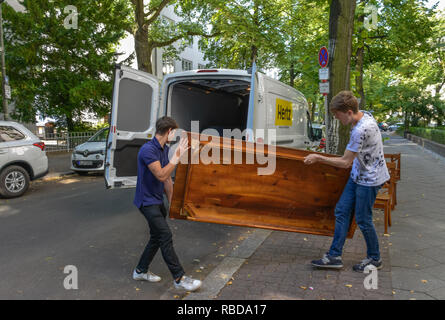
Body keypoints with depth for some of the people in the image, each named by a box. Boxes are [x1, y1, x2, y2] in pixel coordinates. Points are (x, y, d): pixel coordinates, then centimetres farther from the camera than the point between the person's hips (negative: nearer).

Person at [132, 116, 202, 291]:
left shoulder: (165, 149, 8)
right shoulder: (148, 150, -21)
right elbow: (161, 175, -28)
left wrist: (171, 201, 15)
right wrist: (177, 157, -26)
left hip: (158, 201, 10)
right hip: (147, 201, -10)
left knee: (157, 237, 15)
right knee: (165, 236, -11)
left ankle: (141, 270, 30)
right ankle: (179, 278, -4)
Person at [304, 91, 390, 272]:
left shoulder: (360, 130, -29)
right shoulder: (366, 115, 2)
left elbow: (345, 163, -24)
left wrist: (318, 158, -16)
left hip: (369, 179, -10)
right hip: (359, 175, 10)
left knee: (363, 220, 3)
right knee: (342, 211, 7)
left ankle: (374, 259, 26)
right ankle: (334, 256, 13)